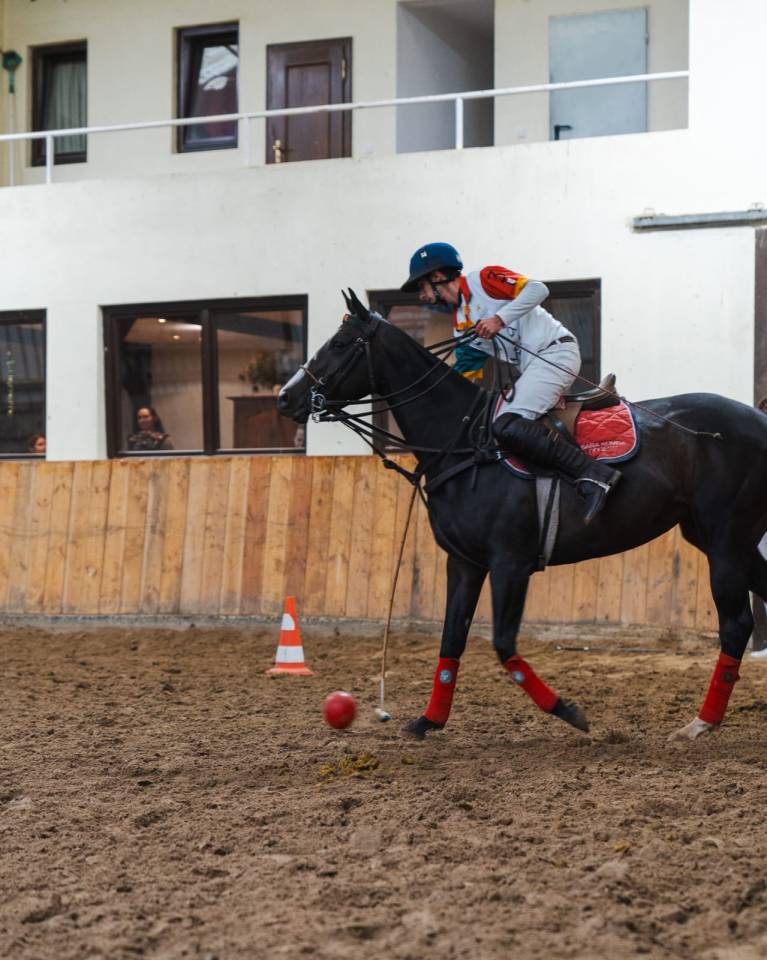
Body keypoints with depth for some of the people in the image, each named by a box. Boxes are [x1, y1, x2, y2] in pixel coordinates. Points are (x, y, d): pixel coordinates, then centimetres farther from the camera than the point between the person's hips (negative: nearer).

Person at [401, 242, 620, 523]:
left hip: (555, 350, -10)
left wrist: (500, 319, -17)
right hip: (531, 368, 10)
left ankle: (592, 473, -31)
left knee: (507, 427, -26)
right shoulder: (460, 326, 22)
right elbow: (464, 380, 21)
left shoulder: (483, 279, -1)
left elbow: (537, 289, -13)